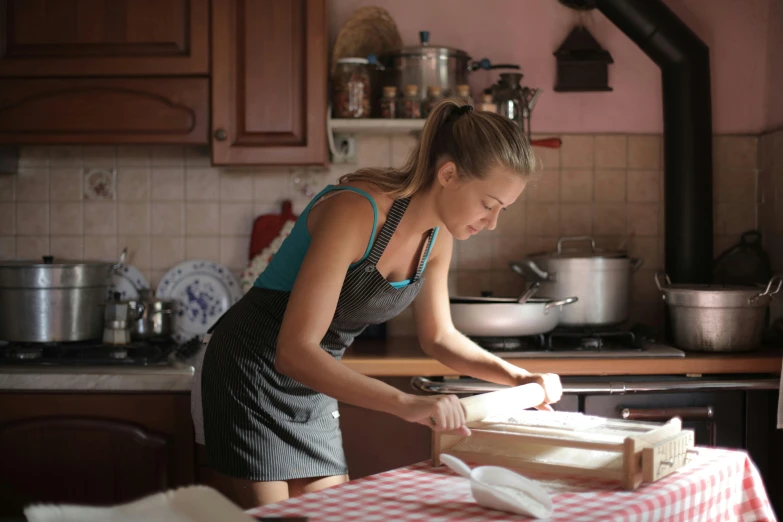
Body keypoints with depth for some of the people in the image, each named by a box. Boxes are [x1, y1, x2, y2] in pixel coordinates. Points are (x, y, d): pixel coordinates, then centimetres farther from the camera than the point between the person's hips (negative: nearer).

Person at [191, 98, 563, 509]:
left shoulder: (438, 236, -3)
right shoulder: (354, 213, -28)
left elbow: (438, 337, 13)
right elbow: (295, 351, -33)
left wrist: (518, 377, -1)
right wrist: (406, 403, -42)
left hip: (313, 385, 8)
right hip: (252, 377, -7)